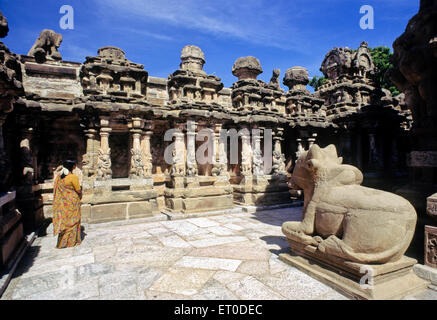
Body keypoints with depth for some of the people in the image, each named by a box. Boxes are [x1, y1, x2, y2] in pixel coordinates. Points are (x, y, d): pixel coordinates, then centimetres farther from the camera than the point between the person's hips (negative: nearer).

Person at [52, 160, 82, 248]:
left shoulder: (58, 176, 3)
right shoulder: (73, 177, -18)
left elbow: (56, 190, 9)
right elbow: (78, 191, -13)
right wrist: (80, 196, 6)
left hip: (61, 202, 6)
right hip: (72, 202, -6)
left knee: (63, 221, 16)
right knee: (72, 221, 6)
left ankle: (62, 241, 24)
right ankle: (72, 241, 15)